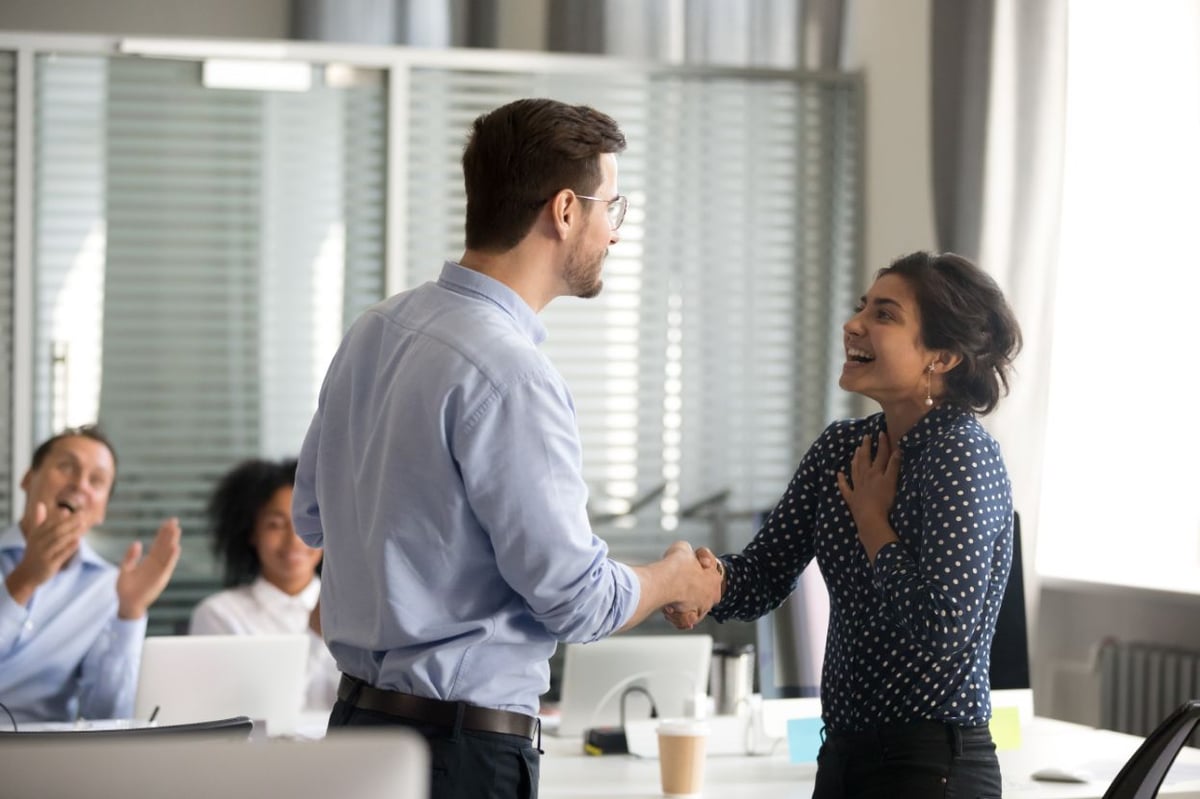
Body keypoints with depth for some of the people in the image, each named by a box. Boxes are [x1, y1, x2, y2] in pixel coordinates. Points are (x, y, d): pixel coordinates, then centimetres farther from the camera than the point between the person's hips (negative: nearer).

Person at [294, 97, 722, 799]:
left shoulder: (375, 331, 7)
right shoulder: (509, 374, -20)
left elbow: (312, 516, 19)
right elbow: (577, 598, -16)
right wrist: (677, 580, 3)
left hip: (358, 714, 9)